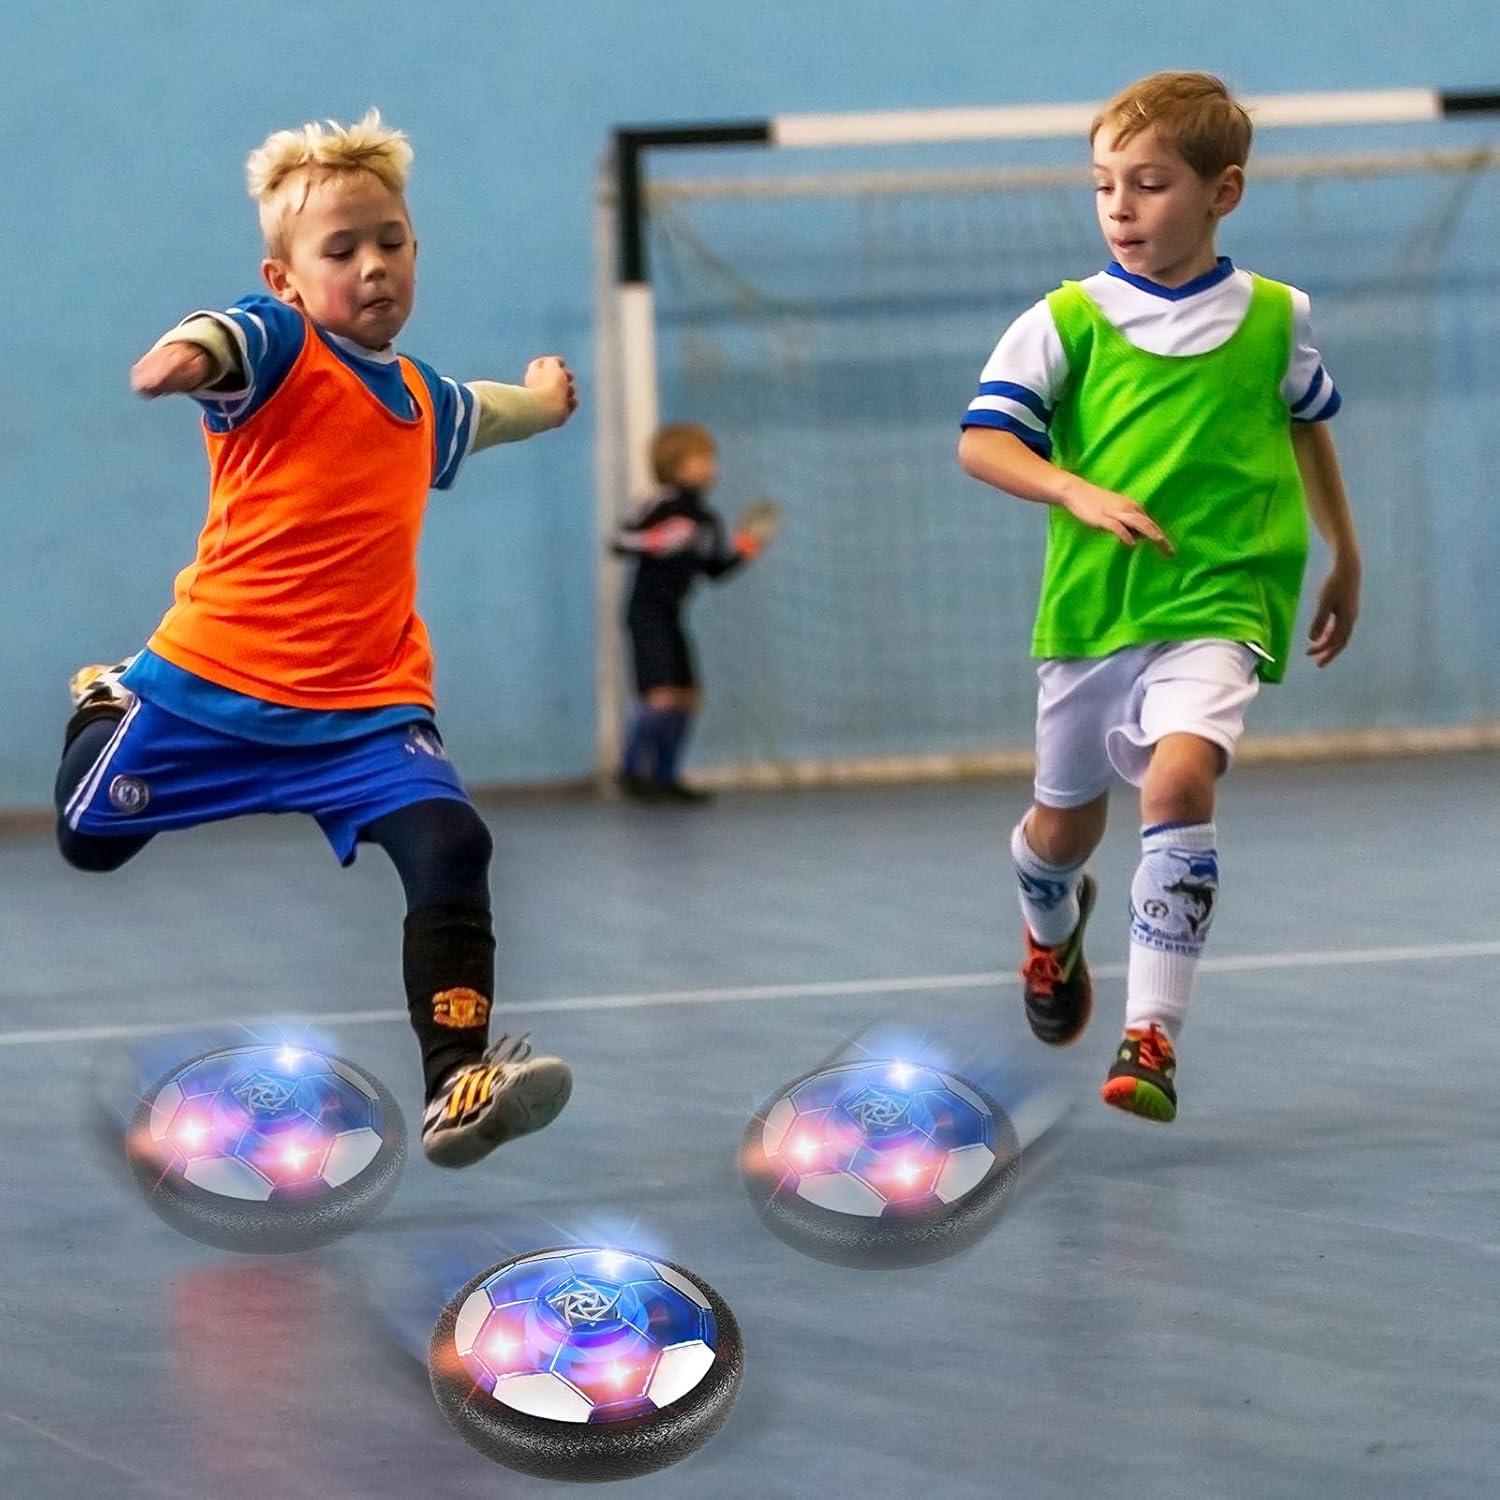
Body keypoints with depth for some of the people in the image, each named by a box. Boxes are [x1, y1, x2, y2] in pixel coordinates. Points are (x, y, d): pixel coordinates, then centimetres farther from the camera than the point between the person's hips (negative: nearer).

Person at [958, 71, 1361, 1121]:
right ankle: (1054, 923, 57)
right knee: (1068, 823, 18)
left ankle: (1153, 1037, -25)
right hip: (1090, 605, 2)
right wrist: (1080, 493, -27)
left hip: (1217, 606, -2)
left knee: (1179, 779, -27)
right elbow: (982, 439, -10)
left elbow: (1307, 426, 20)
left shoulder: (1275, 319, 2)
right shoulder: (1066, 322, -3)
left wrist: (1346, 559, 28)